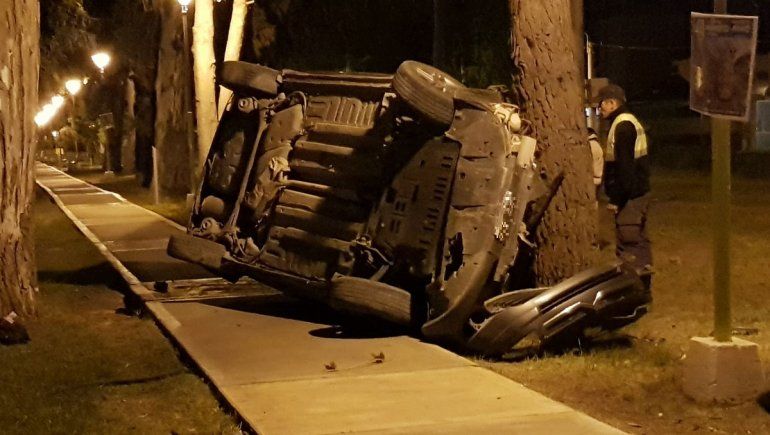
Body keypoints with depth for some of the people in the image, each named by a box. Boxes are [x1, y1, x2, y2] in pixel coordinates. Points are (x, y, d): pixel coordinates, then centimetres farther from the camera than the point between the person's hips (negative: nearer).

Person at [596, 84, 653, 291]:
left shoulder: (622, 126, -16)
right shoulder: (631, 122, 16)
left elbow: (623, 165, -22)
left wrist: (617, 198, -21)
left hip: (629, 196, -11)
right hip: (639, 192, 11)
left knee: (628, 243, -9)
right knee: (638, 239, 15)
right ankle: (643, 283, 22)